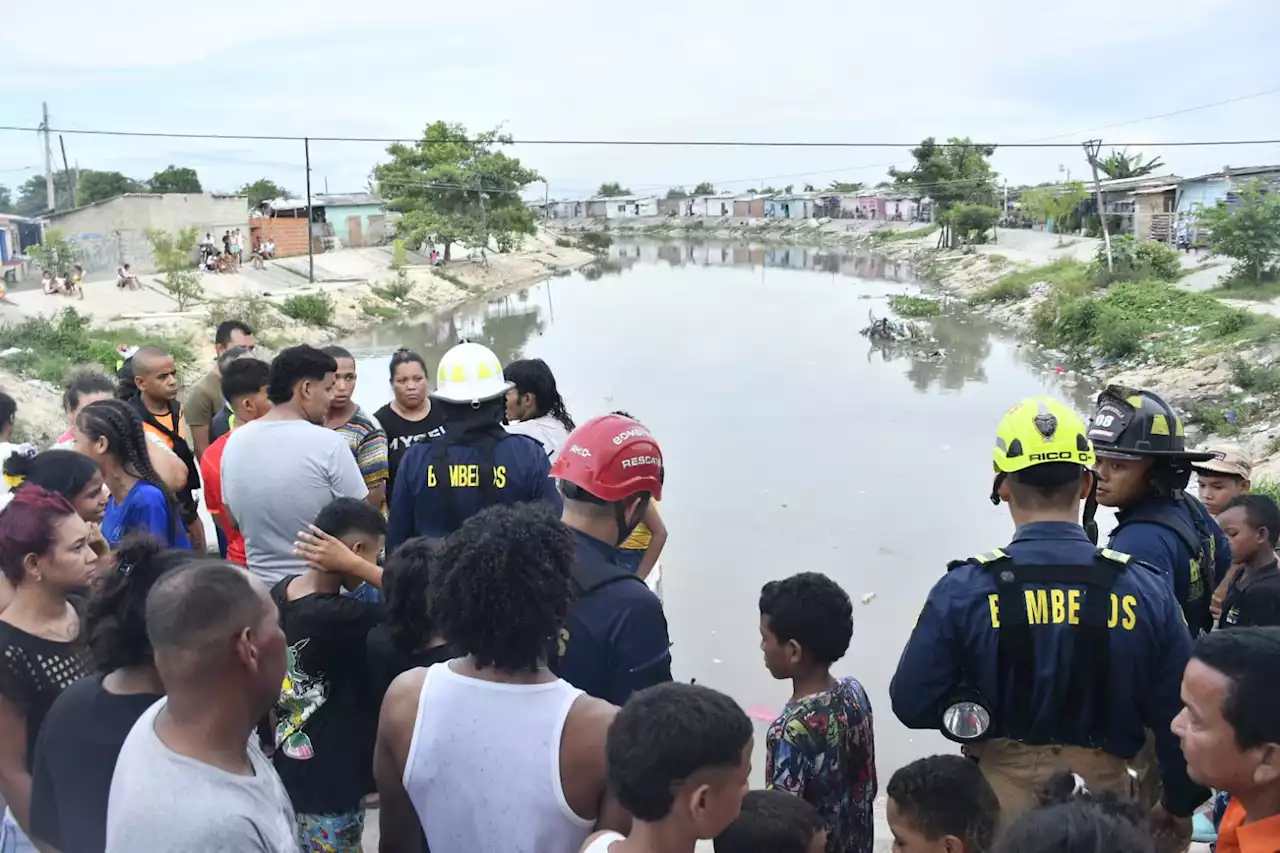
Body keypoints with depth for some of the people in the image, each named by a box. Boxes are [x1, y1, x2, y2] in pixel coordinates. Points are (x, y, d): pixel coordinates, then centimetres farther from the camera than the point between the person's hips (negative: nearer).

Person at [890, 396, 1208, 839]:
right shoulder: (1146, 588, -13)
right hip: (1101, 796, 2)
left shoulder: (965, 588, -18)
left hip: (1000, 798, -1)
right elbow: (1181, 717, -5)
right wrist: (1180, 804, 11)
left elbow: (912, 703, -14)